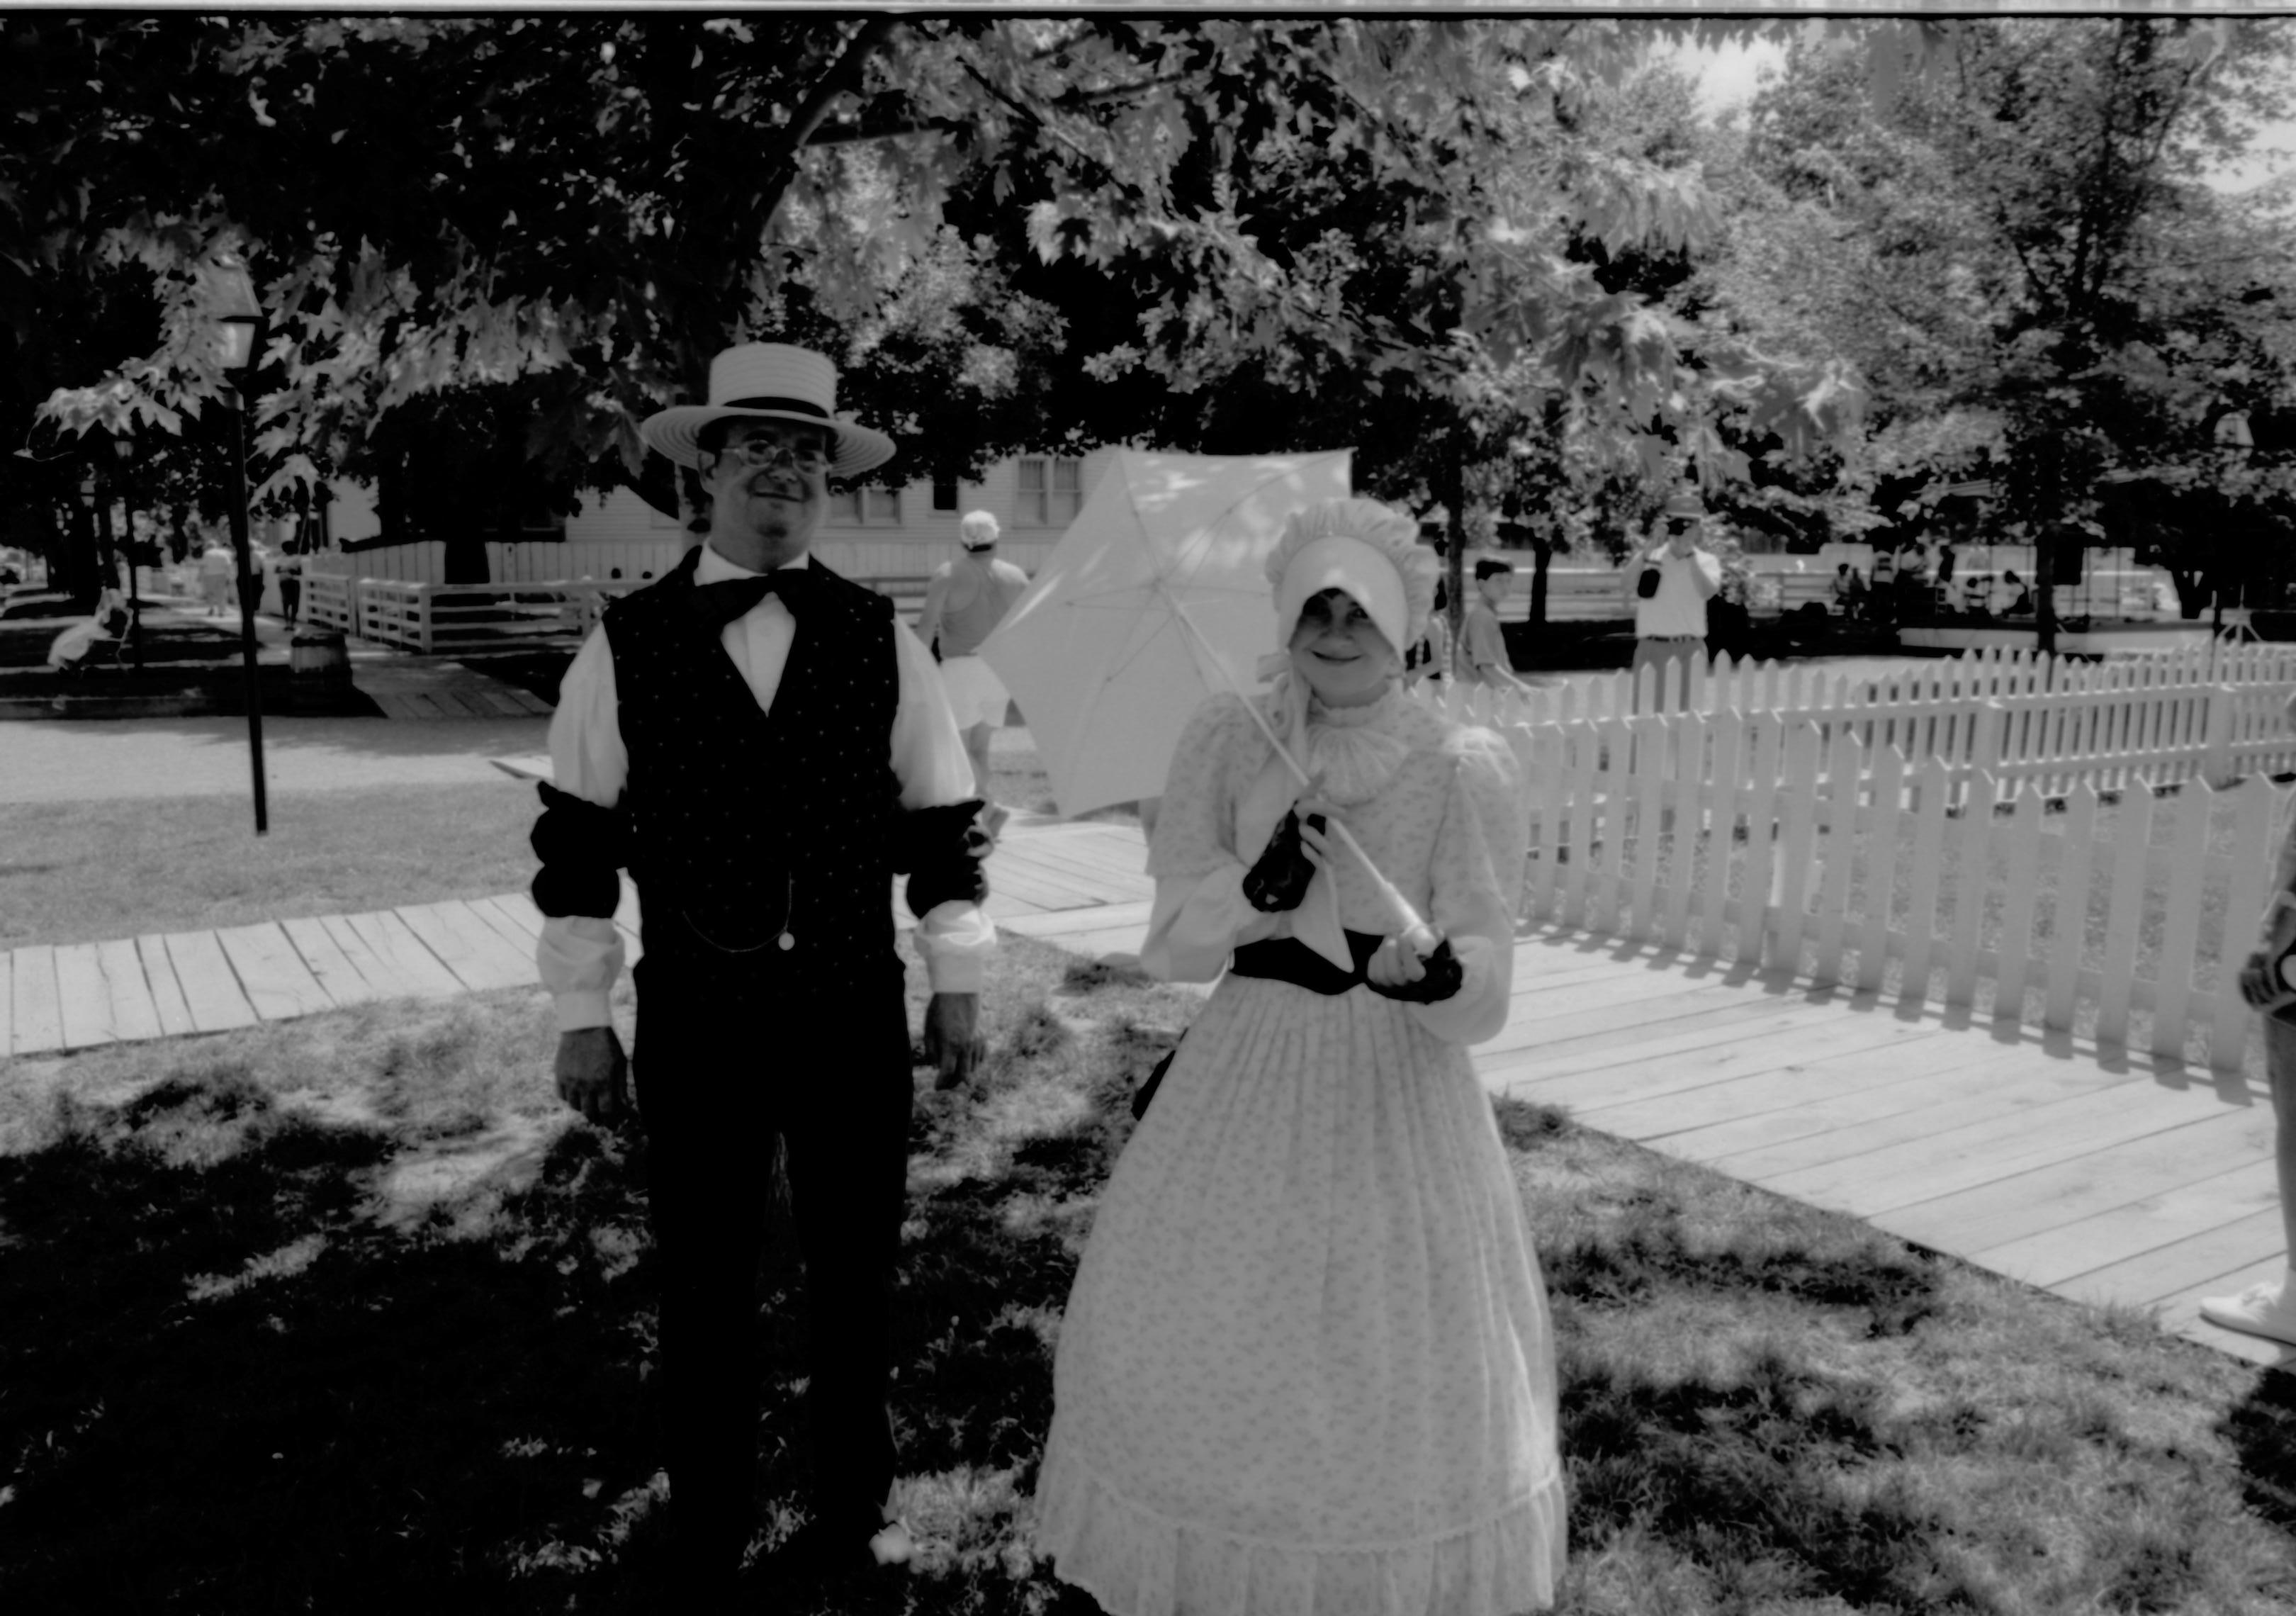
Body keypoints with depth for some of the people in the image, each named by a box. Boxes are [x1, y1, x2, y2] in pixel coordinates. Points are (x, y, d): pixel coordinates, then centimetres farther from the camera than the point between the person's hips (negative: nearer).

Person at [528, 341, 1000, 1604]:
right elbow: (576, 838, 1)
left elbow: (942, 821, 4)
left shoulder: (880, 638, 1)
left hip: (854, 1006, 1)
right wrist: (582, 1015, 0)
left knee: (856, 1275, 15)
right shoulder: (627, 643, -2)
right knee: (704, 1290, 10)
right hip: (696, 1013, -1)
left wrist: (956, 981, 2)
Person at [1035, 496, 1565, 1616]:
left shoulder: (1465, 767, -10)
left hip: (1396, 1095, -2)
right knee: (1208, 1358, 15)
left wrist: (1438, 975, -35)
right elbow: (1169, 945, -6)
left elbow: (1485, 993, -12)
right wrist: (1255, 890, -25)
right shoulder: (1223, 743, -3)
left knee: (1395, 1371, 8)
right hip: (1246, 1083, 3)